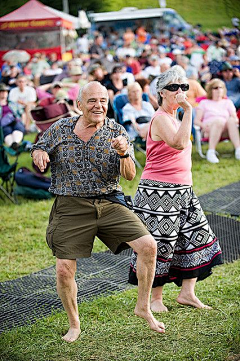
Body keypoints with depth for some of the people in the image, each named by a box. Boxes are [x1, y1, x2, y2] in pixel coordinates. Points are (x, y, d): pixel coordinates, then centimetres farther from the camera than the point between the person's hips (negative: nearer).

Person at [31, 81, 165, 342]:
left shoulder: (117, 132, 1)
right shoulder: (60, 129, 2)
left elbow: (130, 176, -5)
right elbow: (39, 149, 18)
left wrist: (123, 153, -26)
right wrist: (39, 154, -6)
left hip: (109, 204, 0)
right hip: (70, 208, 0)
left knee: (148, 245, -16)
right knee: (64, 270, -6)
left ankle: (143, 306, 4)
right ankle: (74, 324, 20)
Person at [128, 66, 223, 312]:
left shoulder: (173, 118, 16)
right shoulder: (160, 118, -14)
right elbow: (179, 143, -31)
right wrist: (188, 110, -28)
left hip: (182, 190, 10)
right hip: (158, 191, -10)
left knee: (197, 234, 8)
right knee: (159, 244, -2)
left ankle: (187, 292, 16)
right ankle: (155, 299, 11)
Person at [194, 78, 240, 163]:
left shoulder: (228, 102, 29)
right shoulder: (204, 103, 24)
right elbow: (196, 120, 10)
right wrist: (204, 126, -12)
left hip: (225, 130, 2)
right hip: (209, 129, -2)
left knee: (231, 120, -33)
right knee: (220, 120, -36)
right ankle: (211, 152, -47)